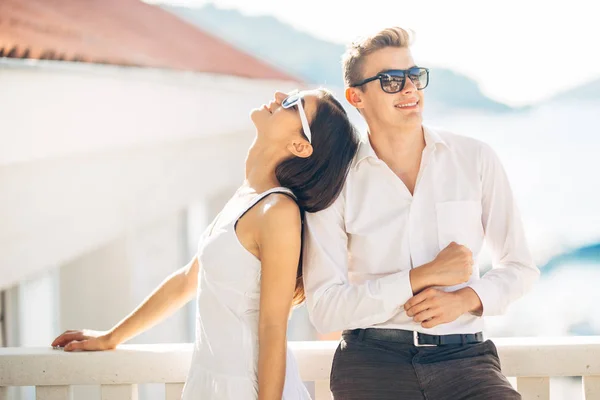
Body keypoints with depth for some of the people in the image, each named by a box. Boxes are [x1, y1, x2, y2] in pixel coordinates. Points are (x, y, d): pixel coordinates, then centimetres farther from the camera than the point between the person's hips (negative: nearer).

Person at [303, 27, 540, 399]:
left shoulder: (476, 159, 5)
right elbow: (325, 309, -4)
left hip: (463, 356, 1)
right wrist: (423, 277, -12)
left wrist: (466, 299, -8)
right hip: (373, 362, -1)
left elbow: (519, 266, 12)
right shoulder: (336, 184, 1)